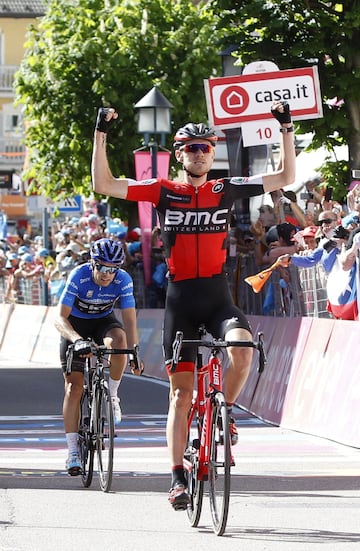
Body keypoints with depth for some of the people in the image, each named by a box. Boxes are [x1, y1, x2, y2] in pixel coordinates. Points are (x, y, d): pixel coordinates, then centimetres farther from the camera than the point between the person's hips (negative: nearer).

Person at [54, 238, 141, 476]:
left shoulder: (123, 280, -23)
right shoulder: (79, 276, -29)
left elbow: (130, 321, -22)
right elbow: (60, 318, -32)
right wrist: (78, 340, -49)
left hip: (103, 322, 1)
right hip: (76, 325, -1)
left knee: (118, 339, -36)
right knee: (74, 387, -11)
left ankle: (112, 395, -13)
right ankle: (73, 452, -8)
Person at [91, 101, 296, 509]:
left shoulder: (226, 190, 4)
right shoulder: (164, 192, 1)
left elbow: (285, 178, 4)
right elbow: (103, 185, -4)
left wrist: (287, 130, -3)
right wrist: (101, 134, -10)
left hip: (218, 296, 0)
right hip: (180, 299, 0)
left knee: (242, 348, -30)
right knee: (181, 389, -1)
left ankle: (224, 414, -2)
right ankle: (177, 477, 2)